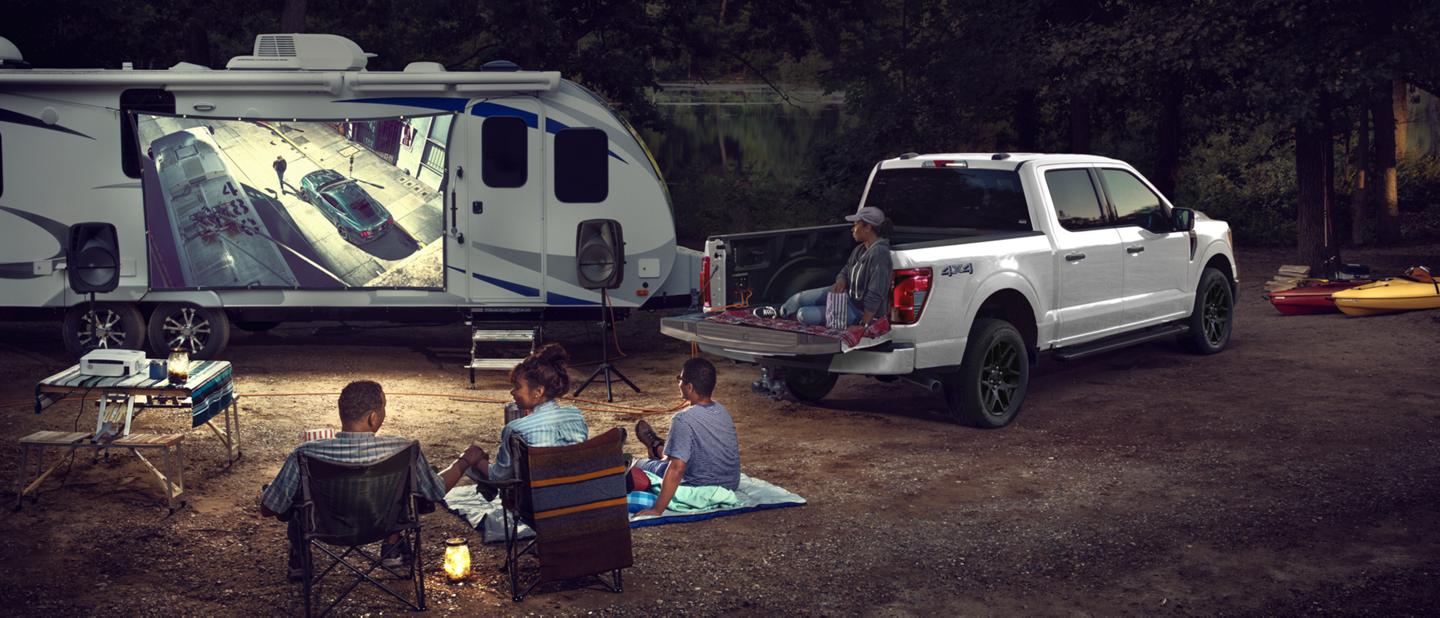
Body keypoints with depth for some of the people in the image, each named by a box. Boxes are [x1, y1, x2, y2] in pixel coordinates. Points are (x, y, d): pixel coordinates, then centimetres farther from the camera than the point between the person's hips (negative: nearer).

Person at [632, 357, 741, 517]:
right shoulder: (722, 410, -4)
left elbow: (677, 469, -30)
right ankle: (658, 447, 64)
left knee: (640, 464, 18)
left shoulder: (684, 419, -26)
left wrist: (657, 510, -25)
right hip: (731, 485, 6)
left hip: (701, 494, -6)